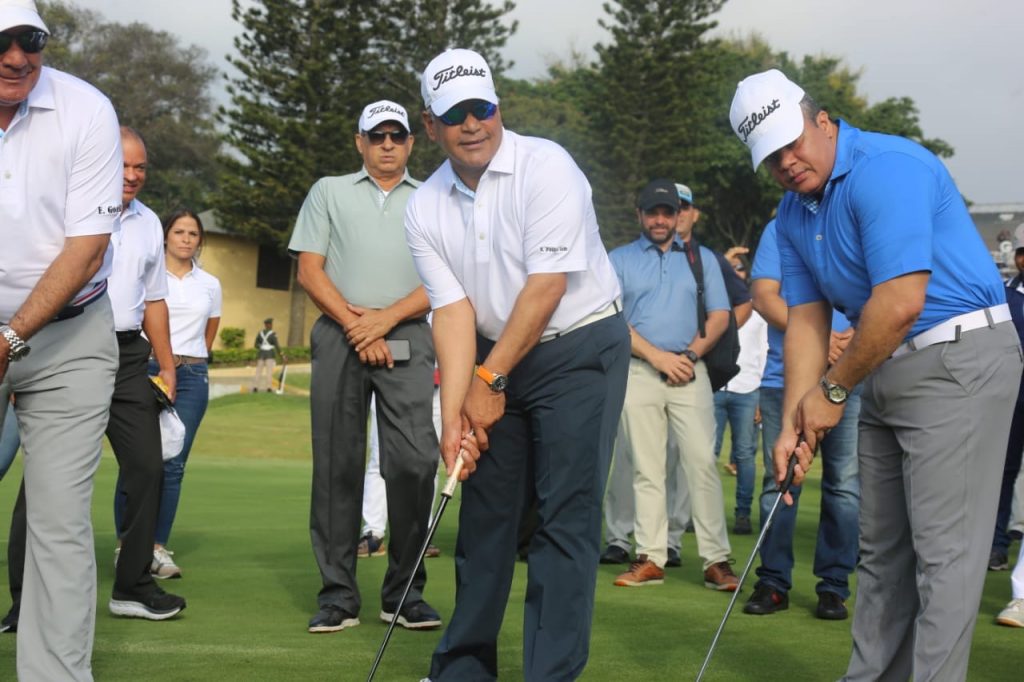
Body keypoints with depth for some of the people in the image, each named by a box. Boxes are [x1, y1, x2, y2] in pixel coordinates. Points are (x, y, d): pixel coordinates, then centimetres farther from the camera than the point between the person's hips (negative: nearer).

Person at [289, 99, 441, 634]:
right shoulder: (328, 193, 15)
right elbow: (310, 271, 6)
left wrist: (386, 317, -8)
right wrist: (355, 324, -5)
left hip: (407, 342, 0)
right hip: (340, 340, 1)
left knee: (414, 461, -10)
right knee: (337, 465, -1)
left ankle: (405, 593, -1)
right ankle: (338, 596, 4)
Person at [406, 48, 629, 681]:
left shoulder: (544, 166, -17)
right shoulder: (425, 208, 0)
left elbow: (546, 286, -20)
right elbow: (455, 310, -5)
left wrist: (490, 380, -16)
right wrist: (454, 414, -16)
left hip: (581, 349, -5)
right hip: (497, 356, 6)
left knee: (566, 519, -9)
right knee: (485, 511, 10)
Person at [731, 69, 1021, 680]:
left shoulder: (886, 168, -19)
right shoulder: (794, 212, 10)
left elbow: (901, 302, -25)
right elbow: (806, 319, 10)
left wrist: (834, 391, -13)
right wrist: (794, 423, -1)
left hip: (959, 359, -9)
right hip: (886, 374, 9)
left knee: (943, 550, -8)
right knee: (882, 550, 14)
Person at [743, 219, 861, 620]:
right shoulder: (779, 228, 9)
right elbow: (764, 296, 0)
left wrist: (858, 332, -15)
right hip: (784, 378, 0)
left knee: (844, 483, 0)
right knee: (779, 481, 3)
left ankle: (834, 585, 8)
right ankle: (773, 582, 10)